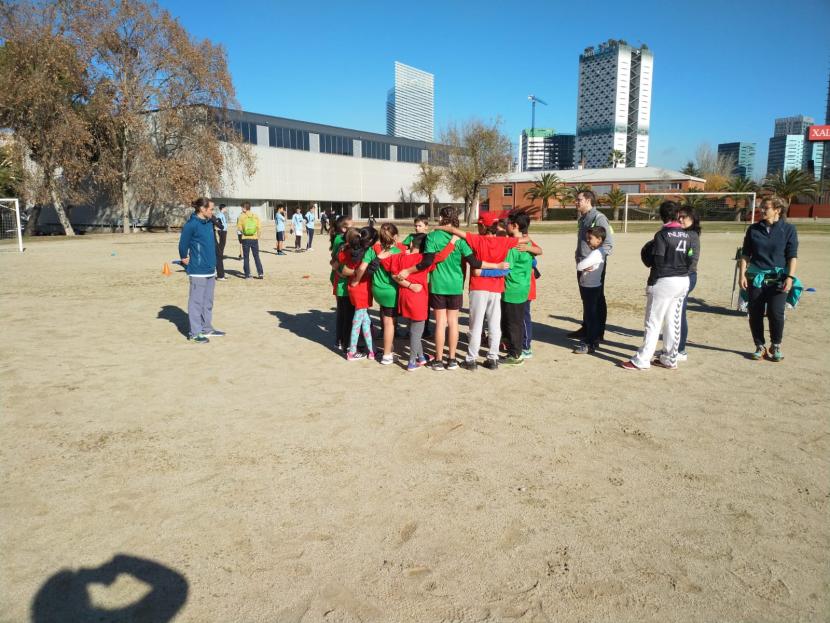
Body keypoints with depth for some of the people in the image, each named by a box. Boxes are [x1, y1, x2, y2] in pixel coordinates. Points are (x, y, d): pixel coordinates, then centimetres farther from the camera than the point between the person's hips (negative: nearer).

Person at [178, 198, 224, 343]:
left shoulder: (209, 223, 9)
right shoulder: (191, 225, -15)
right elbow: (183, 244, -9)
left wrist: (212, 262, 14)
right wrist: (185, 258, 3)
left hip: (210, 269, 8)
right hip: (198, 271, -8)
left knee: (208, 301, 16)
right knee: (196, 301, 0)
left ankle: (207, 328, 27)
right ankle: (195, 332, 7)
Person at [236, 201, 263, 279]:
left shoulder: (241, 216, -5)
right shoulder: (255, 216, 1)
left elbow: (239, 229, -6)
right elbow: (259, 228, -1)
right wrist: (258, 237, 10)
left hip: (246, 239, -2)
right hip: (254, 239, 2)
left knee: (246, 257, 8)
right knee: (256, 257, 9)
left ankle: (247, 274, 8)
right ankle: (260, 273, 4)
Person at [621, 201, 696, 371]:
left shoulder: (662, 235, -14)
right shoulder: (688, 235, 6)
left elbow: (657, 261, -15)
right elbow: (691, 259, 6)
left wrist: (648, 254, 3)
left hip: (664, 282, -7)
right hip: (683, 281, 7)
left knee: (653, 322, -2)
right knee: (673, 322, 13)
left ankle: (642, 361, 2)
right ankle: (670, 359, 21)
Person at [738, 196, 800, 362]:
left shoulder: (788, 229, 1)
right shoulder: (753, 229, 7)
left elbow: (792, 255, -1)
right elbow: (745, 254, 9)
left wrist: (790, 277, -9)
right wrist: (742, 274, 0)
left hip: (778, 278, -2)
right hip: (756, 278, 2)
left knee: (776, 313, -8)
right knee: (755, 314, 4)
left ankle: (776, 346, 13)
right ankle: (760, 346, 19)